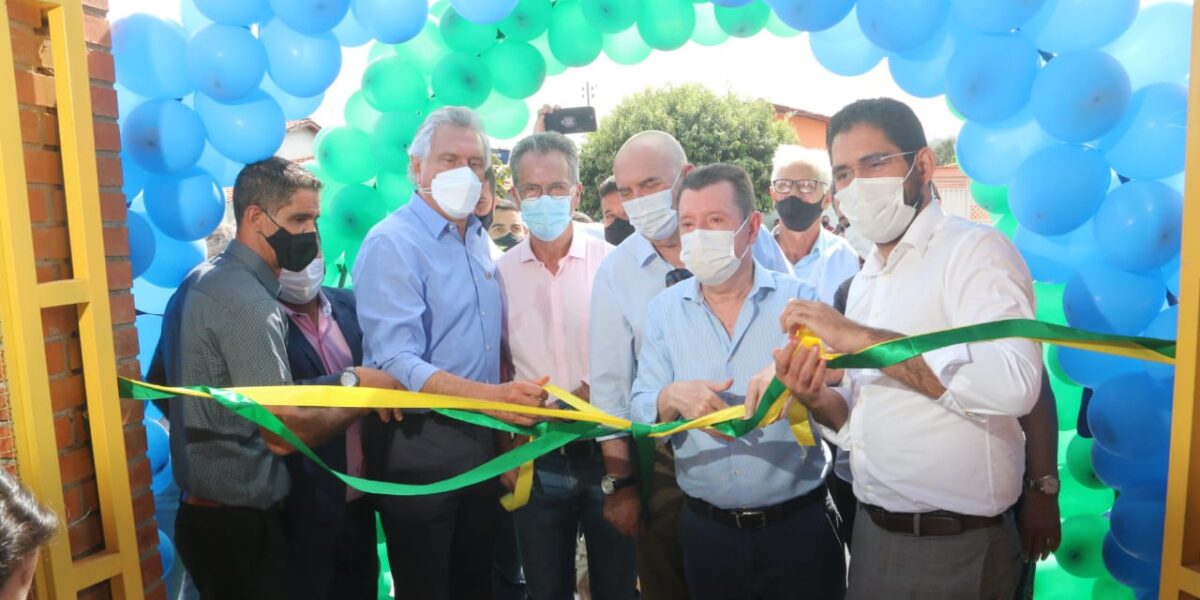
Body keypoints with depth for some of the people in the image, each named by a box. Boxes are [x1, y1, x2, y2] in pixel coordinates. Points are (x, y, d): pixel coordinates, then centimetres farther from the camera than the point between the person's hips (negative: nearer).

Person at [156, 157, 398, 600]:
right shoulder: (249, 303, -22)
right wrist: (364, 394, -16)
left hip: (202, 512, 9)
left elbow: (161, 388, 19)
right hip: (239, 523, -9)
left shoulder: (200, 281, 8)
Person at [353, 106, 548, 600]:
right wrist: (492, 396, -34)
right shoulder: (392, 244, -15)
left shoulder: (478, 240, 10)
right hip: (419, 443, -7)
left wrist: (507, 412, 5)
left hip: (481, 436, 7)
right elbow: (397, 364, -24)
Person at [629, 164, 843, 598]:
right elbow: (640, 412, 0)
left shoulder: (799, 299, -6)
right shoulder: (664, 310, 1)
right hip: (705, 529, 2)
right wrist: (671, 398, -21)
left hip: (800, 524, -2)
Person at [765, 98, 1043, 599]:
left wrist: (858, 338, -28)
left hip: (954, 551, -7)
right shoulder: (865, 280, 10)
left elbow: (1011, 384, -32)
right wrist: (818, 399, -8)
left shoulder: (974, 249, -13)